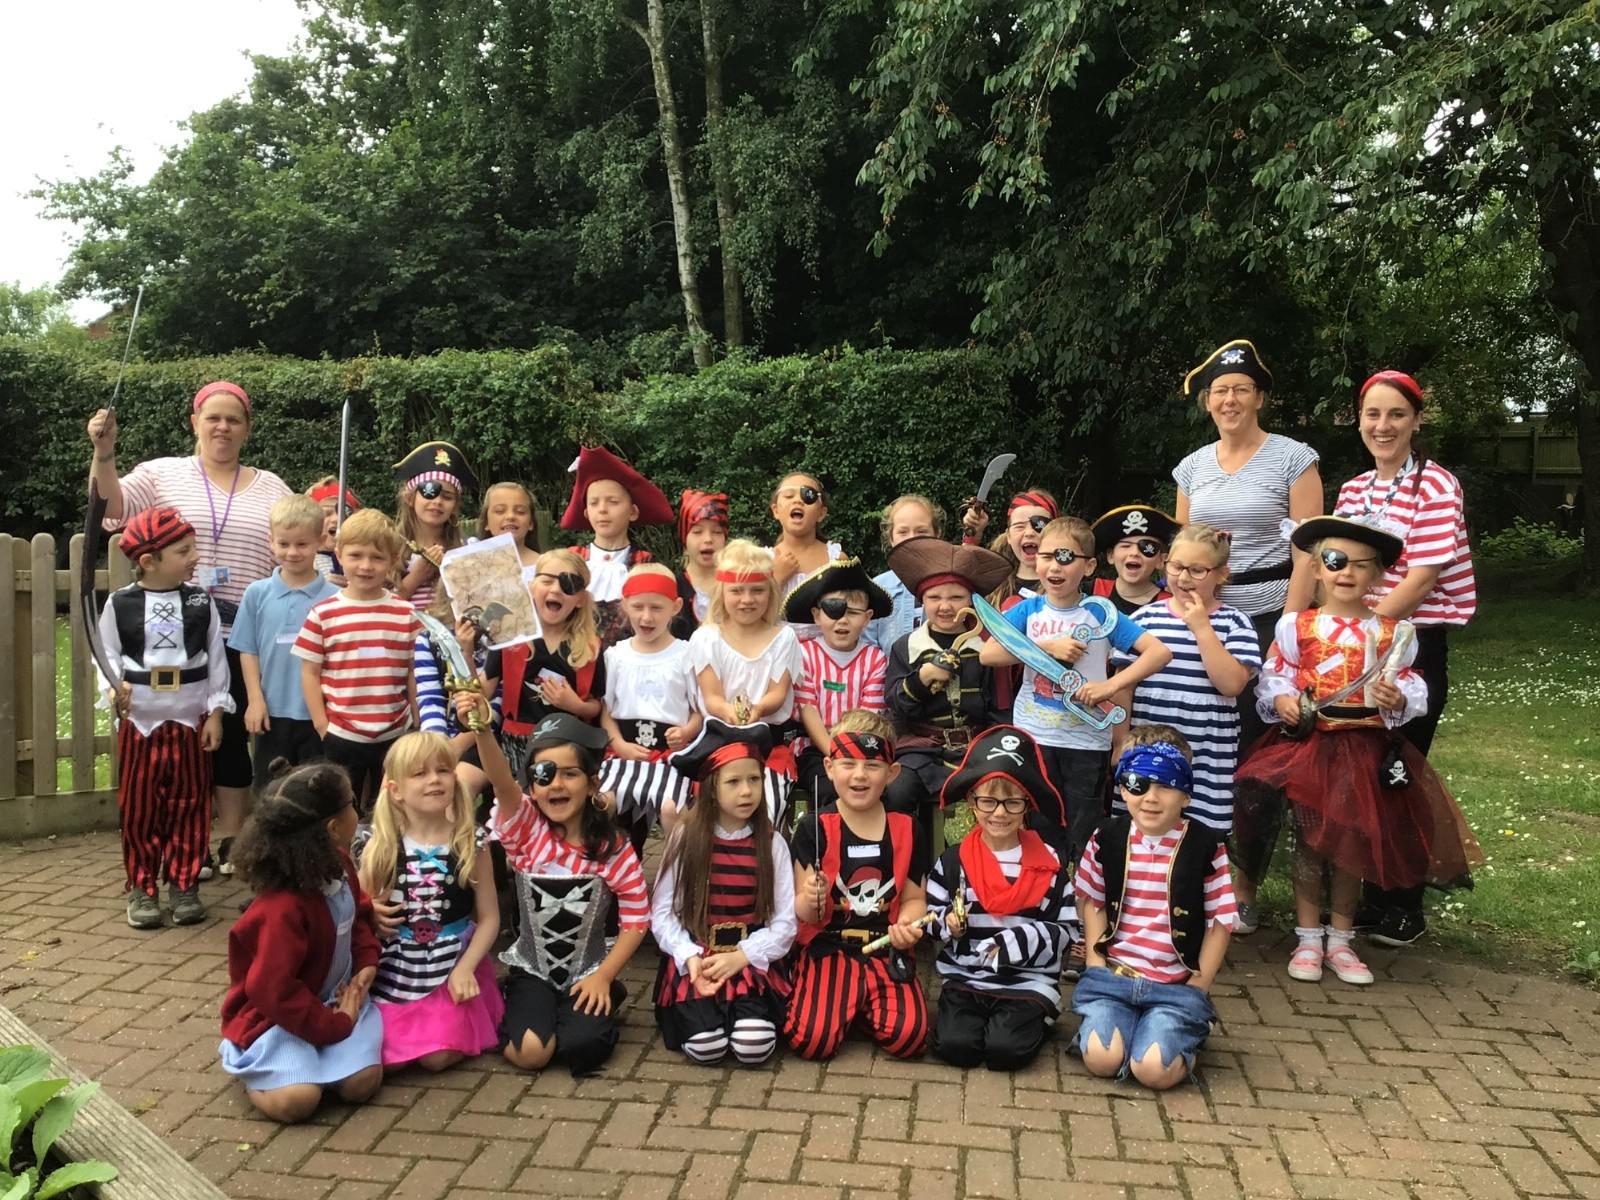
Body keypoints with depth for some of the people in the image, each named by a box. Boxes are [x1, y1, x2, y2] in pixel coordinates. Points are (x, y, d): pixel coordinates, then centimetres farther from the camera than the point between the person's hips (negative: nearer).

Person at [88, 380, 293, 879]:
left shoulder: (271, 488, 12)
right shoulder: (164, 474, 6)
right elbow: (113, 506, -11)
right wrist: (104, 454, -25)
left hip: (245, 637, 1)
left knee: (236, 736, 7)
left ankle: (230, 843, 18)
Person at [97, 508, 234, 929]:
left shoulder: (201, 602, -1)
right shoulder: (120, 604, -4)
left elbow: (216, 661, 2)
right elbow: (107, 656, 1)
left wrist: (215, 713, -1)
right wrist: (113, 689, -18)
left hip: (191, 720, 1)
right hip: (139, 722, -1)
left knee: (188, 807, 7)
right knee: (139, 809, 6)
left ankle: (183, 885, 19)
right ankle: (142, 888, 18)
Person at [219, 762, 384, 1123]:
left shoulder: (340, 866, -3)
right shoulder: (283, 909, -30)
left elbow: (359, 914, 16)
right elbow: (274, 992, -28)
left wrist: (367, 963, -3)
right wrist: (336, 1025, -19)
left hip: (336, 1000, 6)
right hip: (276, 1018, -6)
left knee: (362, 1083, -15)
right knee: (296, 1100, -26)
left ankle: (311, 1057, 14)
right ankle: (250, 1068, 6)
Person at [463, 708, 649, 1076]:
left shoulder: (613, 847, -11)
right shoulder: (525, 830, -12)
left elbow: (637, 918, -4)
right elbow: (501, 782, -33)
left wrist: (602, 977, -13)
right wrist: (482, 730, -51)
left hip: (587, 974, 0)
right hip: (532, 970, 0)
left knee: (580, 1045, -23)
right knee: (529, 1051, -22)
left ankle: (603, 1004, 11)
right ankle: (524, 1005, 12)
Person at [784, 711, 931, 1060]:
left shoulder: (907, 831, 2)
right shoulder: (814, 830, -6)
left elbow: (914, 898, 9)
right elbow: (805, 914, -4)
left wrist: (907, 925, -13)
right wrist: (809, 902, -27)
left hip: (886, 951, 2)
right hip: (826, 949, -2)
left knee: (909, 1037, -19)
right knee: (811, 1039, -22)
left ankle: (859, 1007, 13)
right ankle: (844, 1003, 13)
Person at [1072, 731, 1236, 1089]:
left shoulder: (1205, 847, -7)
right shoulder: (1107, 838, 0)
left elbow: (1221, 921, -2)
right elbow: (1091, 901, 9)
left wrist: (1199, 984, -6)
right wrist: (1096, 963, 0)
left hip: (1176, 984, -1)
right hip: (1113, 975, 2)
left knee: (1153, 1069, -21)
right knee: (1102, 1059, -19)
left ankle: (1183, 1035, 12)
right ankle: (1099, 1020, 14)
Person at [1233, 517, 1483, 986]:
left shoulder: (1392, 633, 1)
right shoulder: (1296, 625, -1)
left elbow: (1412, 690, 2)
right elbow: (1274, 677, 1)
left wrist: (1398, 700, -19)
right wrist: (1281, 699, -19)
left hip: (1367, 751, 1)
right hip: (1307, 747, -1)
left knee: (1354, 845, 8)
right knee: (1310, 843, 5)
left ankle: (1340, 941, 23)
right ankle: (1308, 939, 18)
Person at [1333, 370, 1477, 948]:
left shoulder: (1436, 486, -9)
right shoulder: (1352, 490, 10)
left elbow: (1422, 578, -16)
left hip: (1414, 646, -6)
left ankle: (1403, 912, 17)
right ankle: (1368, 897, 25)